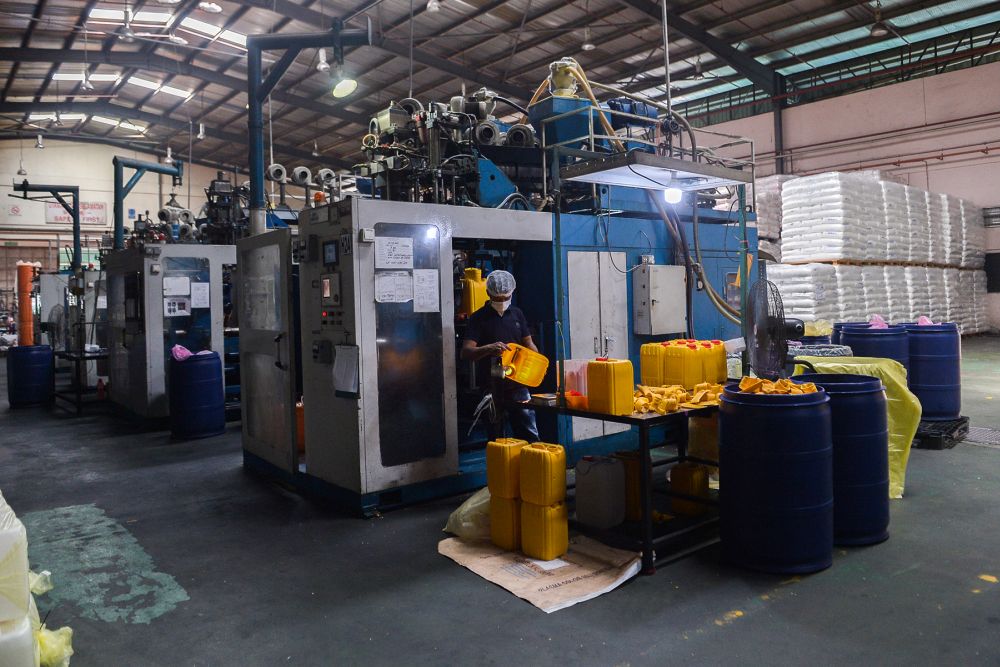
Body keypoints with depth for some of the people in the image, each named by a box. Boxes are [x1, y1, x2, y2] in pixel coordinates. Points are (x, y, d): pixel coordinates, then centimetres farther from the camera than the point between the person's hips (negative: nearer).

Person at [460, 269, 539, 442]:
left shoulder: (517, 313, 11)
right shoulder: (479, 318, -3)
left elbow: (528, 343, 16)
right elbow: (466, 352, -12)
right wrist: (489, 349, -31)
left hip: (517, 384, 3)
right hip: (491, 386, -3)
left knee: (529, 433, 4)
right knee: (495, 436, 7)